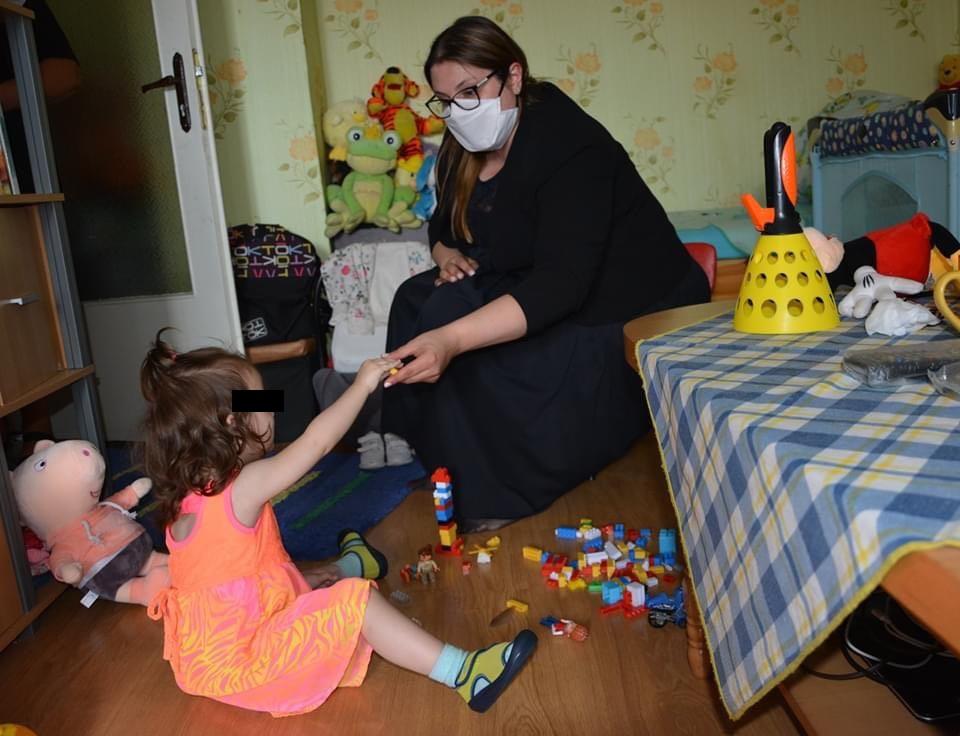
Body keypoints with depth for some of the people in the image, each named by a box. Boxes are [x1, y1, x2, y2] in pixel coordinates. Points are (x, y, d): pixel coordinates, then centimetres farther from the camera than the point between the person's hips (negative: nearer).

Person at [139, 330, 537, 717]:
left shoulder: (185, 493, 2)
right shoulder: (246, 486, -24)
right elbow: (316, 441, -20)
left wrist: (301, 577, 13)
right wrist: (363, 384, -10)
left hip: (204, 652, 10)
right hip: (243, 663, -9)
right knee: (357, 602, -16)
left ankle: (352, 564, 60)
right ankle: (464, 673, -16)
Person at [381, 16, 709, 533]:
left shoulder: (568, 147, -25)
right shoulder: (468, 148, 2)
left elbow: (561, 286, -35)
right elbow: (445, 223, 19)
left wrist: (451, 340, -47)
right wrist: (447, 253, -7)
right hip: (528, 291, 9)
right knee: (419, 301, -8)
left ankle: (491, 494, -10)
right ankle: (417, 451, 0)